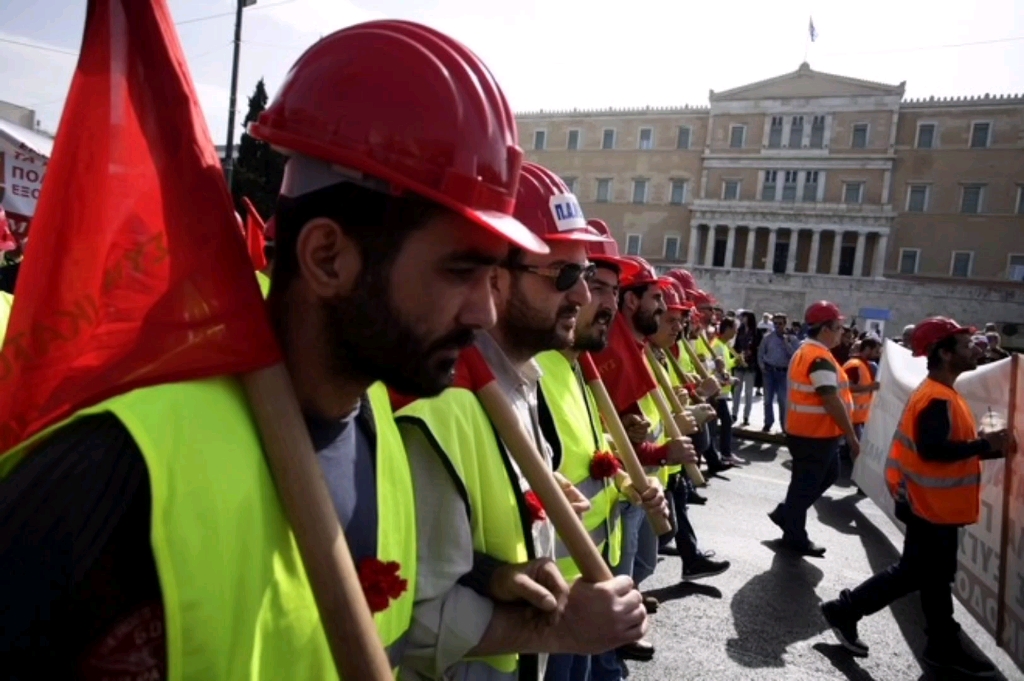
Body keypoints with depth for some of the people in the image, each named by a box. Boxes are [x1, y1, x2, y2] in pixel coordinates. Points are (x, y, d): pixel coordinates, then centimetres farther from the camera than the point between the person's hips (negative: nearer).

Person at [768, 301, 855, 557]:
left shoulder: (806, 351, 11)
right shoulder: (820, 358, -22)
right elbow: (832, 401, -25)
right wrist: (851, 435, -18)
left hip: (808, 430, 10)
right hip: (815, 434, -10)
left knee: (828, 474, 23)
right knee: (806, 484, 3)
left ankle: (785, 513, 28)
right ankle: (795, 537, 18)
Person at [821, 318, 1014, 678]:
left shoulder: (941, 393, 10)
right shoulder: (937, 398, -22)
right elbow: (932, 449, -31)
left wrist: (989, 446, 2)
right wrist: (983, 444, -22)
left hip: (936, 502, 10)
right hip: (930, 503, -10)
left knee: (935, 574, 17)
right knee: (915, 573, 1)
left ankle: (945, 646, 27)